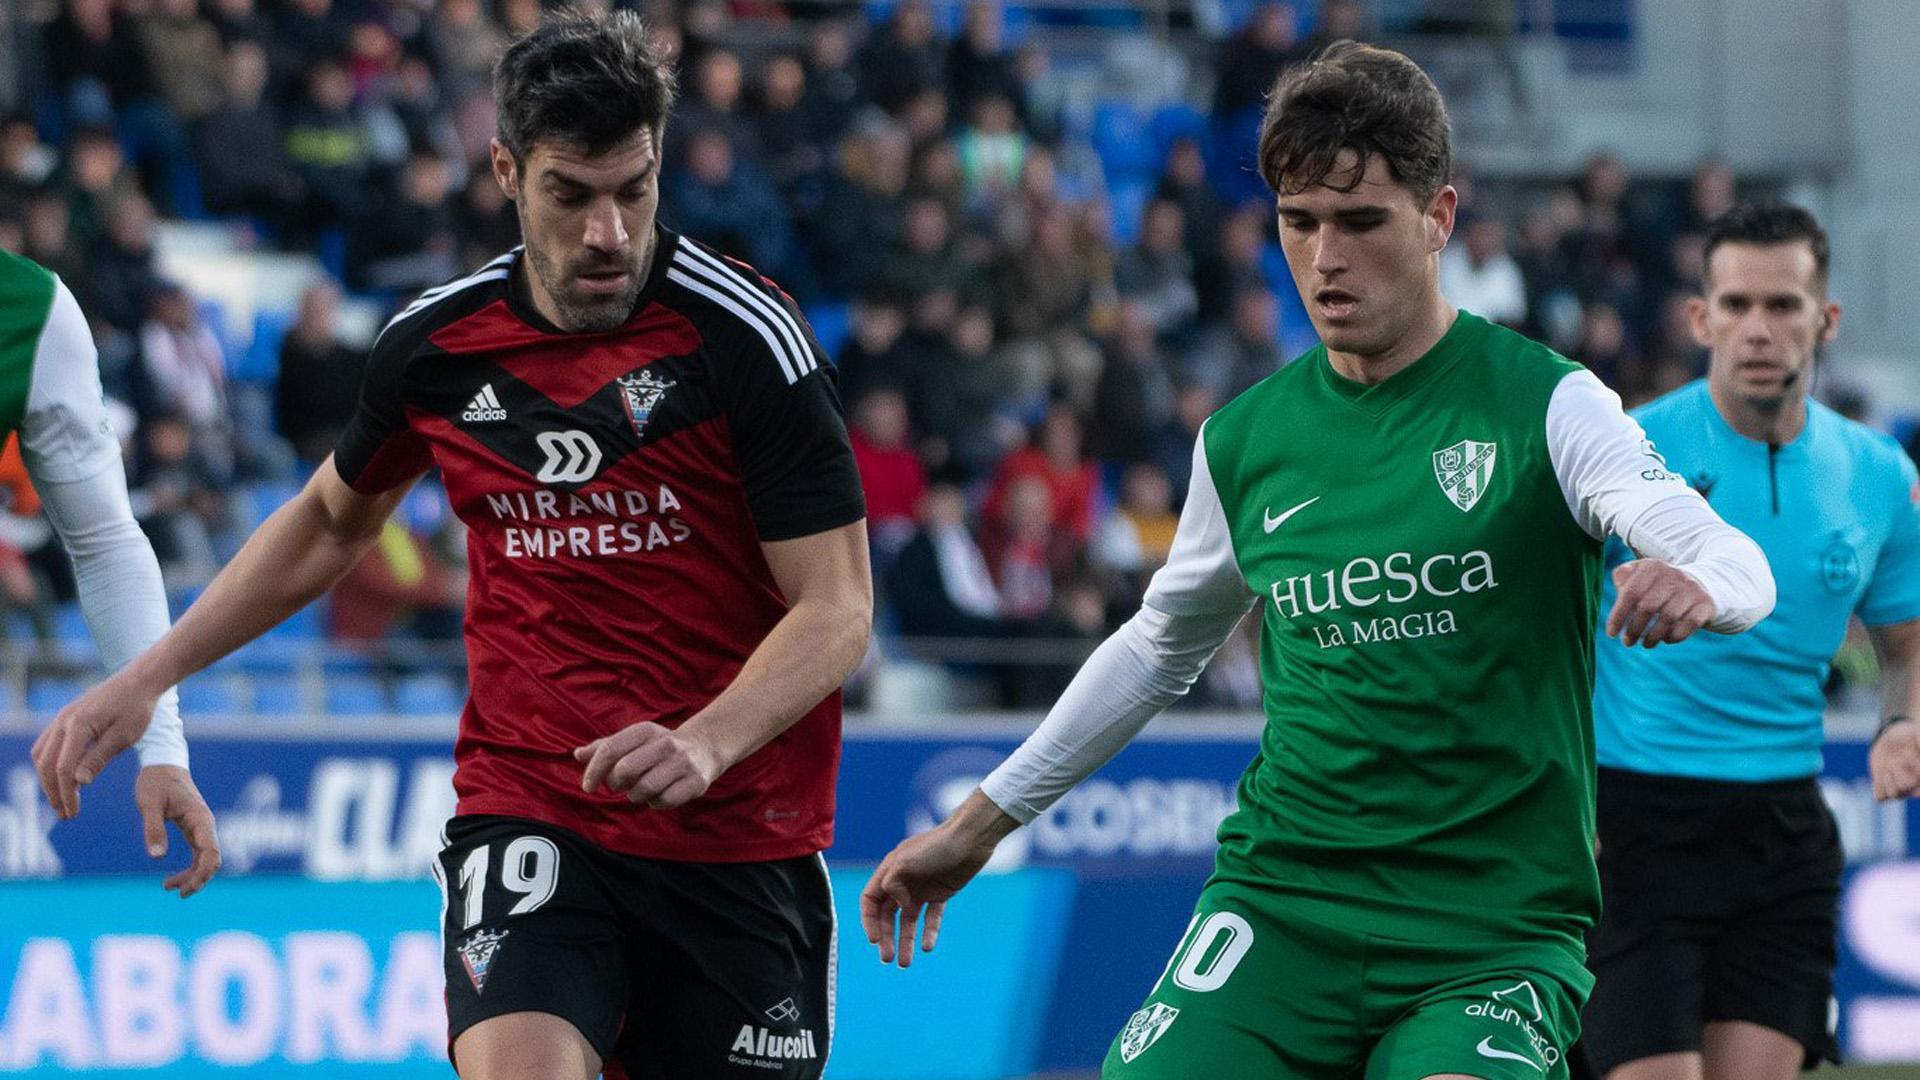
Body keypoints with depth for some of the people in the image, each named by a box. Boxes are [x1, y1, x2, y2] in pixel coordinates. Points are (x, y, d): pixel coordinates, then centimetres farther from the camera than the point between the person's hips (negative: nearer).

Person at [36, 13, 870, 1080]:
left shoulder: (747, 337, -10)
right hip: (527, 818, 1)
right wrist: (146, 679, 17)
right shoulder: (436, 342, 2)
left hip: (740, 831, -1)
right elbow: (331, 523, 22)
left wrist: (705, 745, -28)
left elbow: (837, 612, -11)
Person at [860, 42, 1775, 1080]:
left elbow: (1736, 565, -14)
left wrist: (1691, 585, -39)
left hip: (1495, 926, -3)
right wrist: (982, 820, 28)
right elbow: (1161, 644, 26)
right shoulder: (1244, 440, 9)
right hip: (1277, 903, 3)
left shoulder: (1546, 405, -3)